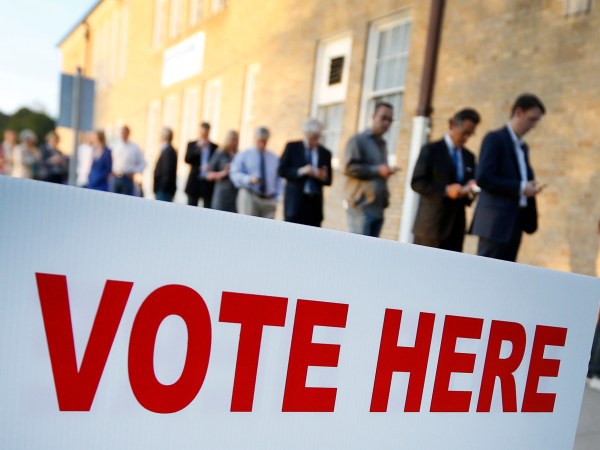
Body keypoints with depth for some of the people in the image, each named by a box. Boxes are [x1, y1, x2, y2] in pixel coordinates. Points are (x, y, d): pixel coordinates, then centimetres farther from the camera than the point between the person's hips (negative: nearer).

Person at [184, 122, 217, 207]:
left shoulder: (214, 147, 5)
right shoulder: (192, 144, 7)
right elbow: (187, 160, -6)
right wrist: (198, 147, -14)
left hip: (208, 183, 0)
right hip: (194, 182, 1)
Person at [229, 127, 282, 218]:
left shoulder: (274, 158, 15)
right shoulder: (243, 155, 6)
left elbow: (278, 179, 17)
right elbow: (235, 173, -1)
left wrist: (276, 195, 3)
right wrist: (249, 179, -18)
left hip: (269, 200, 3)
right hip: (249, 197, -2)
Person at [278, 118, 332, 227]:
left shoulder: (325, 153, 10)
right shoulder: (292, 147, 4)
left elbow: (328, 181, 12)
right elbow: (282, 170, 0)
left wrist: (323, 177, -11)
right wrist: (300, 171, -15)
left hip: (315, 203, 2)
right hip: (295, 201, -2)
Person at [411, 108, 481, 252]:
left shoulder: (469, 156, 15)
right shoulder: (431, 149, -3)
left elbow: (470, 184, 19)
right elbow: (417, 182, -11)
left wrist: (471, 190, -5)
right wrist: (446, 190, -21)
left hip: (456, 226, 6)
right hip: (430, 225, -6)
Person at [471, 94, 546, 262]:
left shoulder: (523, 147, 21)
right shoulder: (495, 139, -5)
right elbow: (483, 178, -16)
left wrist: (530, 186, 6)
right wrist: (520, 188, -15)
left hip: (515, 223, 8)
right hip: (495, 223, -8)